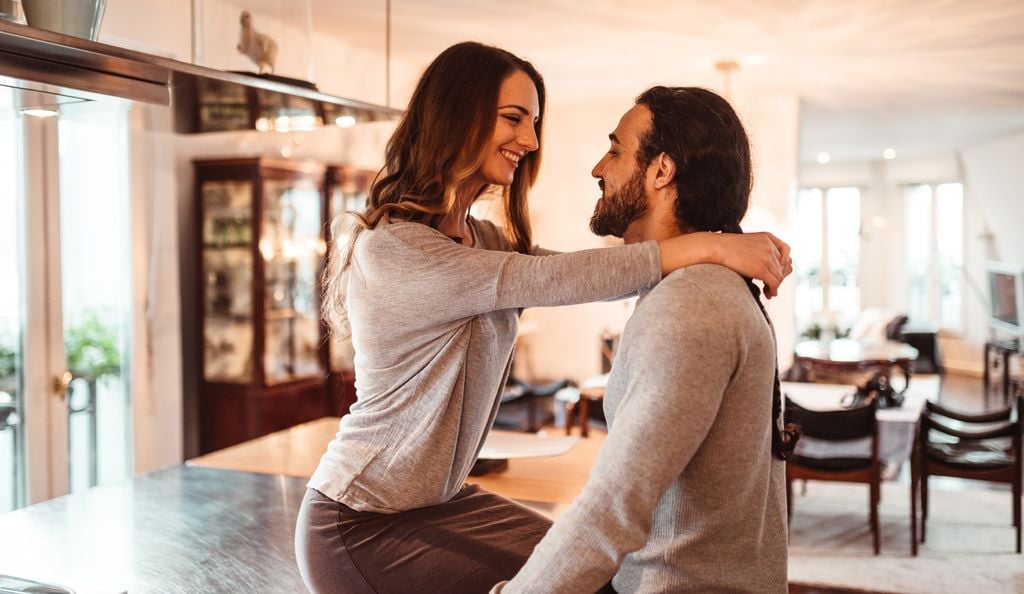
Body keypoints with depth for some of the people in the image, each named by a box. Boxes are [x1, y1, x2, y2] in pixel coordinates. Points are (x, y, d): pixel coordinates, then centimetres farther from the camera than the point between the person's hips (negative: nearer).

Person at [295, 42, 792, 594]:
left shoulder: (479, 239, 5)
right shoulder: (389, 248, -24)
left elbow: (582, 270, -1)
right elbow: (547, 278, -30)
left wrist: (728, 251, -12)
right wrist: (706, 246, -29)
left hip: (438, 499, 8)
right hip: (360, 526, -8)